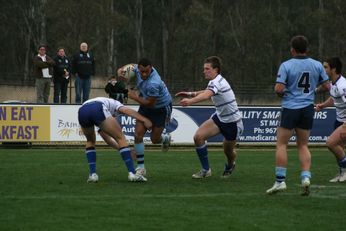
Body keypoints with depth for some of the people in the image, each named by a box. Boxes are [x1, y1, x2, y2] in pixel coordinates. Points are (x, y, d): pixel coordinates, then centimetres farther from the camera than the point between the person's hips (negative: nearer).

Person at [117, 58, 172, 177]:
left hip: (161, 108, -6)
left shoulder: (153, 84, -38)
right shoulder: (138, 69, -17)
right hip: (146, 106, 6)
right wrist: (120, 70, -15)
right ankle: (140, 167, -2)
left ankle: (165, 138, 45)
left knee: (154, 139, 6)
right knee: (138, 134, -9)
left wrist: (134, 97, -17)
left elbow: (149, 103, -27)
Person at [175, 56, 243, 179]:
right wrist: (191, 94, 9)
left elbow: (206, 95, -48)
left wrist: (190, 101, -65)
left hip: (232, 121, -8)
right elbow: (207, 92, 25)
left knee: (228, 151, 10)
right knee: (198, 137, -14)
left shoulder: (218, 82, -27)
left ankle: (230, 166, 47)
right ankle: (205, 170, -3)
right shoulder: (214, 82, 1)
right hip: (219, 117, 8)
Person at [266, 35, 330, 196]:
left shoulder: (286, 65, -10)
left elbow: (279, 89, -16)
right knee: (303, 145, 13)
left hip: (290, 108, -4)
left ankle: (280, 181, -2)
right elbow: (326, 86, 7)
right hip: (308, 109, 4)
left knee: (281, 144, 3)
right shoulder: (317, 65, 2)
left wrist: (281, 93, 6)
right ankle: (306, 177, -3)